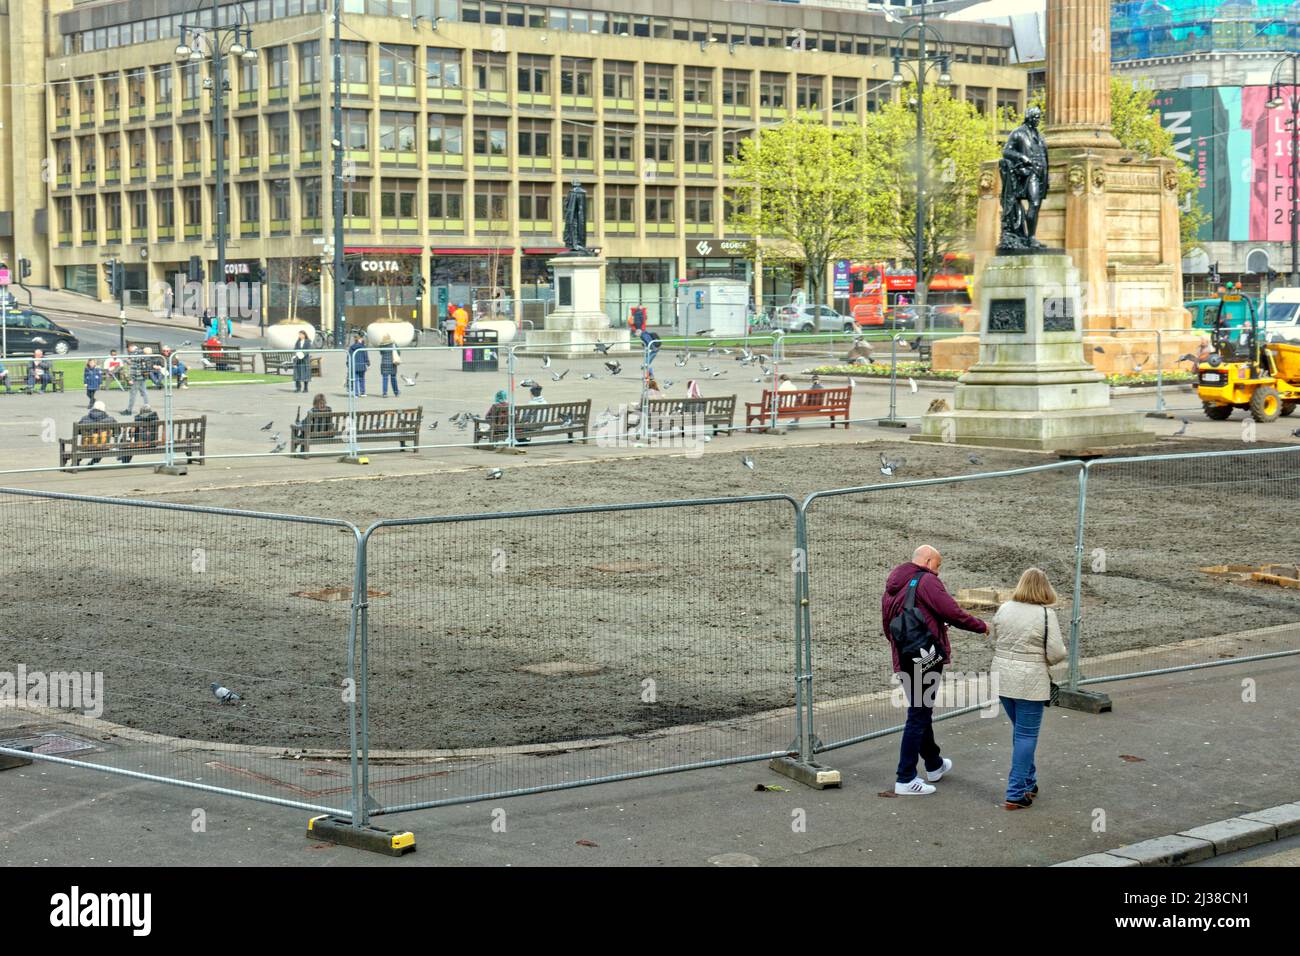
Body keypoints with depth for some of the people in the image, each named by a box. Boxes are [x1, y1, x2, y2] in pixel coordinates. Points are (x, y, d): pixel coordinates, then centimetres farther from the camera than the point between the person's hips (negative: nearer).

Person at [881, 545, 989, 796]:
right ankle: (905, 779, -4)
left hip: (902, 660, 9)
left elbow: (887, 626, 21)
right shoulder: (926, 581, -10)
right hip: (926, 659, -9)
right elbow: (953, 613, -15)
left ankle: (934, 765, 38)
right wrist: (981, 626, -1)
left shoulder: (892, 587, 16)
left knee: (921, 712, 22)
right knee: (918, 716, -4)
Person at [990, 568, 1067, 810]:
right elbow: (1056, 654, -14)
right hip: (1030, 683, -5)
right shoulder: (1046, 614, -13)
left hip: (1002, 679, 5)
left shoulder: (1004, 609, 2)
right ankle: (1016, 794, 2)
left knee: (1020, 730, 22)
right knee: (1026, 735, 2)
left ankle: (1028, 781, 33)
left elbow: (994, 642, 12)